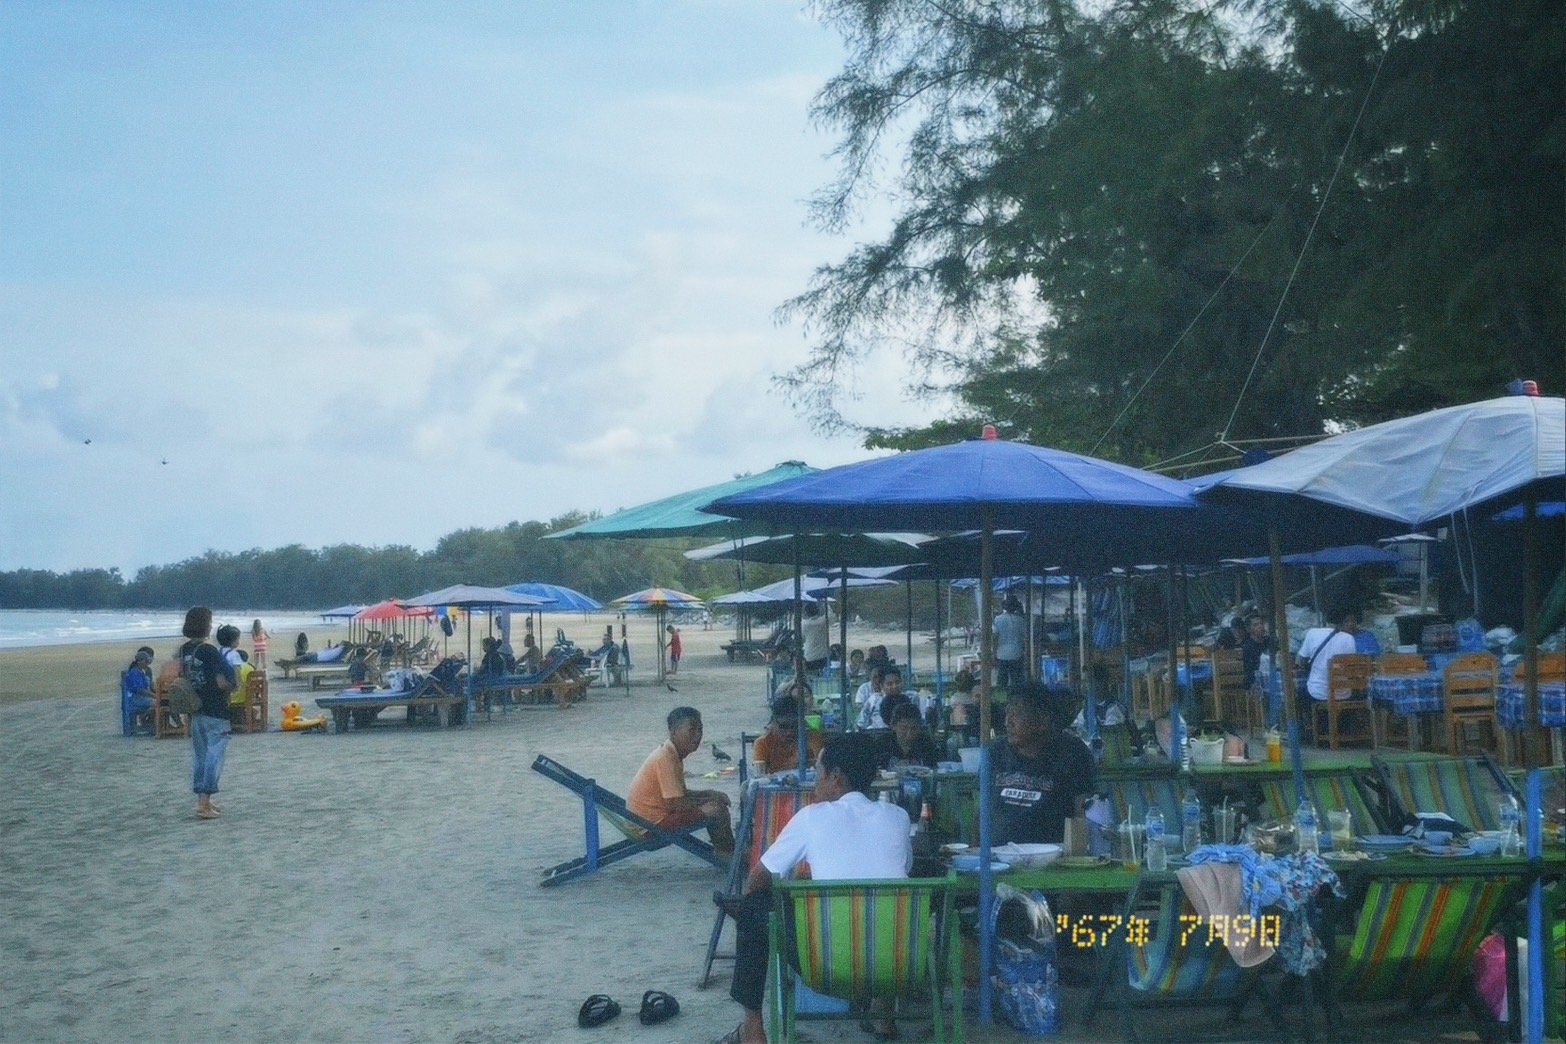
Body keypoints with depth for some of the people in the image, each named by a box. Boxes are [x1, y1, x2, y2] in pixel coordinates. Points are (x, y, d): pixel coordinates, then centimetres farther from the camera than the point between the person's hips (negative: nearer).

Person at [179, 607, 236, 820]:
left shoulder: (184, 650, 4)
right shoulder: (209, 651, -18)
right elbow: (222, 682, -20)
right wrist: (232, 688, -1)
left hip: (194, 710, 8)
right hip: (215, 712, -7)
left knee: (199, 755, 15)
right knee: (214, 756, -3)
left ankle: (202, 800, 23)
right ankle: (204, 804, -5)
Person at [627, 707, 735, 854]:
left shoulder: (674, 755, 7)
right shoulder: (666, 759, -23)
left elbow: (681, 794, 15)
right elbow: (675, 804, -25)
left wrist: (710, 794, 5)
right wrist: (703, 807, -12)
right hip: (652, 822, -10)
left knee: (717, 800, 15)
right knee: (717, 809, -12)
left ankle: (721, 851, 21)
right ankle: (726, 855, 5)